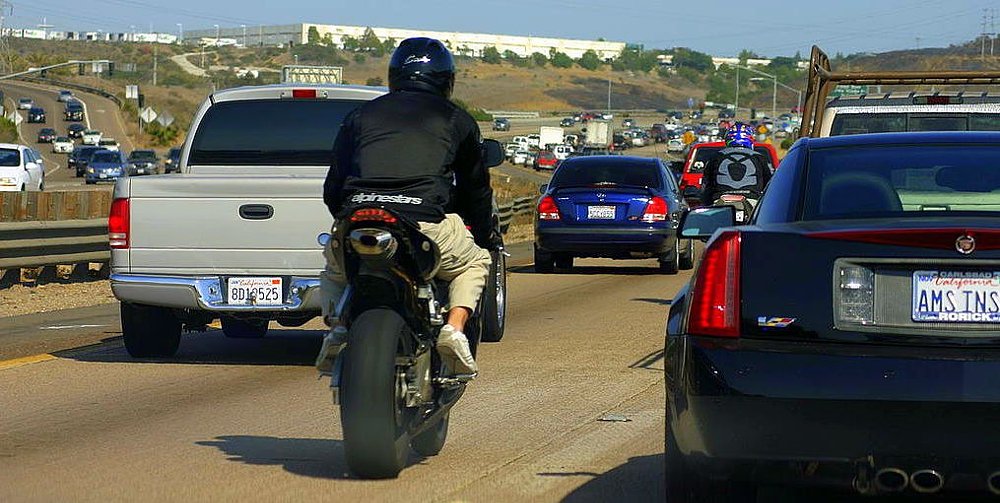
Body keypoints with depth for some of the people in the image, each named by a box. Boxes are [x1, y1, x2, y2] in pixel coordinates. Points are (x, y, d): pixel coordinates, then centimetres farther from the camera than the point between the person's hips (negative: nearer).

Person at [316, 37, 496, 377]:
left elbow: (332, 189, 26)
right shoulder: (456, 120, 20)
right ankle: (455, 327, 2)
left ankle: (338, 326, 6)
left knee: (335, 268, 35)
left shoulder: (360, 115, 23)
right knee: (474, 263, 29)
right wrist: (486, 238, 45)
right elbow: (476, 188, 28)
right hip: (425, 226, -2)